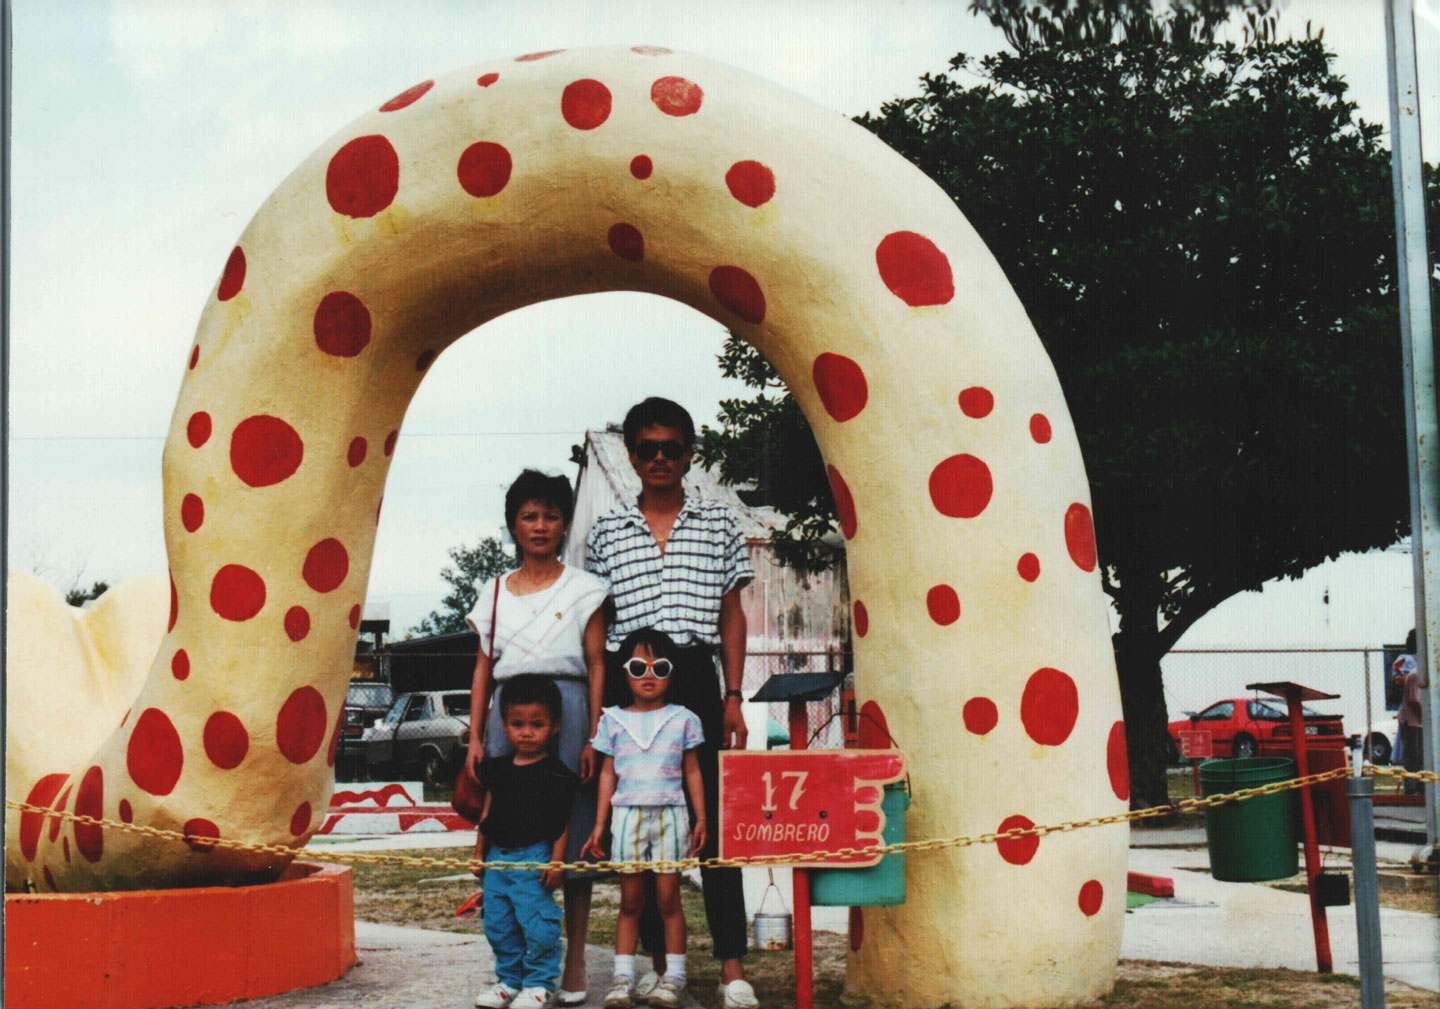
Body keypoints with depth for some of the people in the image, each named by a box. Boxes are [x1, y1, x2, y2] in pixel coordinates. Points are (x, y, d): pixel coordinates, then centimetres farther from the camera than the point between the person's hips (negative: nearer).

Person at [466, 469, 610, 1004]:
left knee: (572, 832, -4)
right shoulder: (494, 592, 15)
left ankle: (574, 964, 2)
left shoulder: (583, 589, 8)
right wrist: (475, 737, 6)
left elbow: (597, 667, 3)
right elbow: (483, 669, 15)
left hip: (567, 710, -2)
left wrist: (594, 737, -6)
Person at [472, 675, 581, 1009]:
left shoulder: (555, 773, -6)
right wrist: (479, 852, 15)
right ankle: (509, 979, 24)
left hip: (534, 858, -6)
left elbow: (562, 821, -6)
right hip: (498, 856, 6)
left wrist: (556, 859, -11)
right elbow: (487, 812, 17)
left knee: (535, 921, -7)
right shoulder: (498, 769, 11)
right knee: (497, 922, 10)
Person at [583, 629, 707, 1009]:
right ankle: (623, 978, 7)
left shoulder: (682, 719, 7)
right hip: (628, 815, 1)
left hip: (670, 814, -1)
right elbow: (608, 773, 11)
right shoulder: (614, 720, 9)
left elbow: (692, 771, 10)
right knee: (630, 901, 3)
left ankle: (674, 976, 7)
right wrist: (599, 824, 8)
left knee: (668, 897, -1)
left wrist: (701, 819, 5)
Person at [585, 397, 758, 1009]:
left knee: (713, 820, -4)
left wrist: (733, 696, 1)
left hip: (696, 679, -1)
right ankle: (658, 959, 13)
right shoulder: (607, 531, 10)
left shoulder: (717, 524, 10)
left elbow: (731, 614, 10)